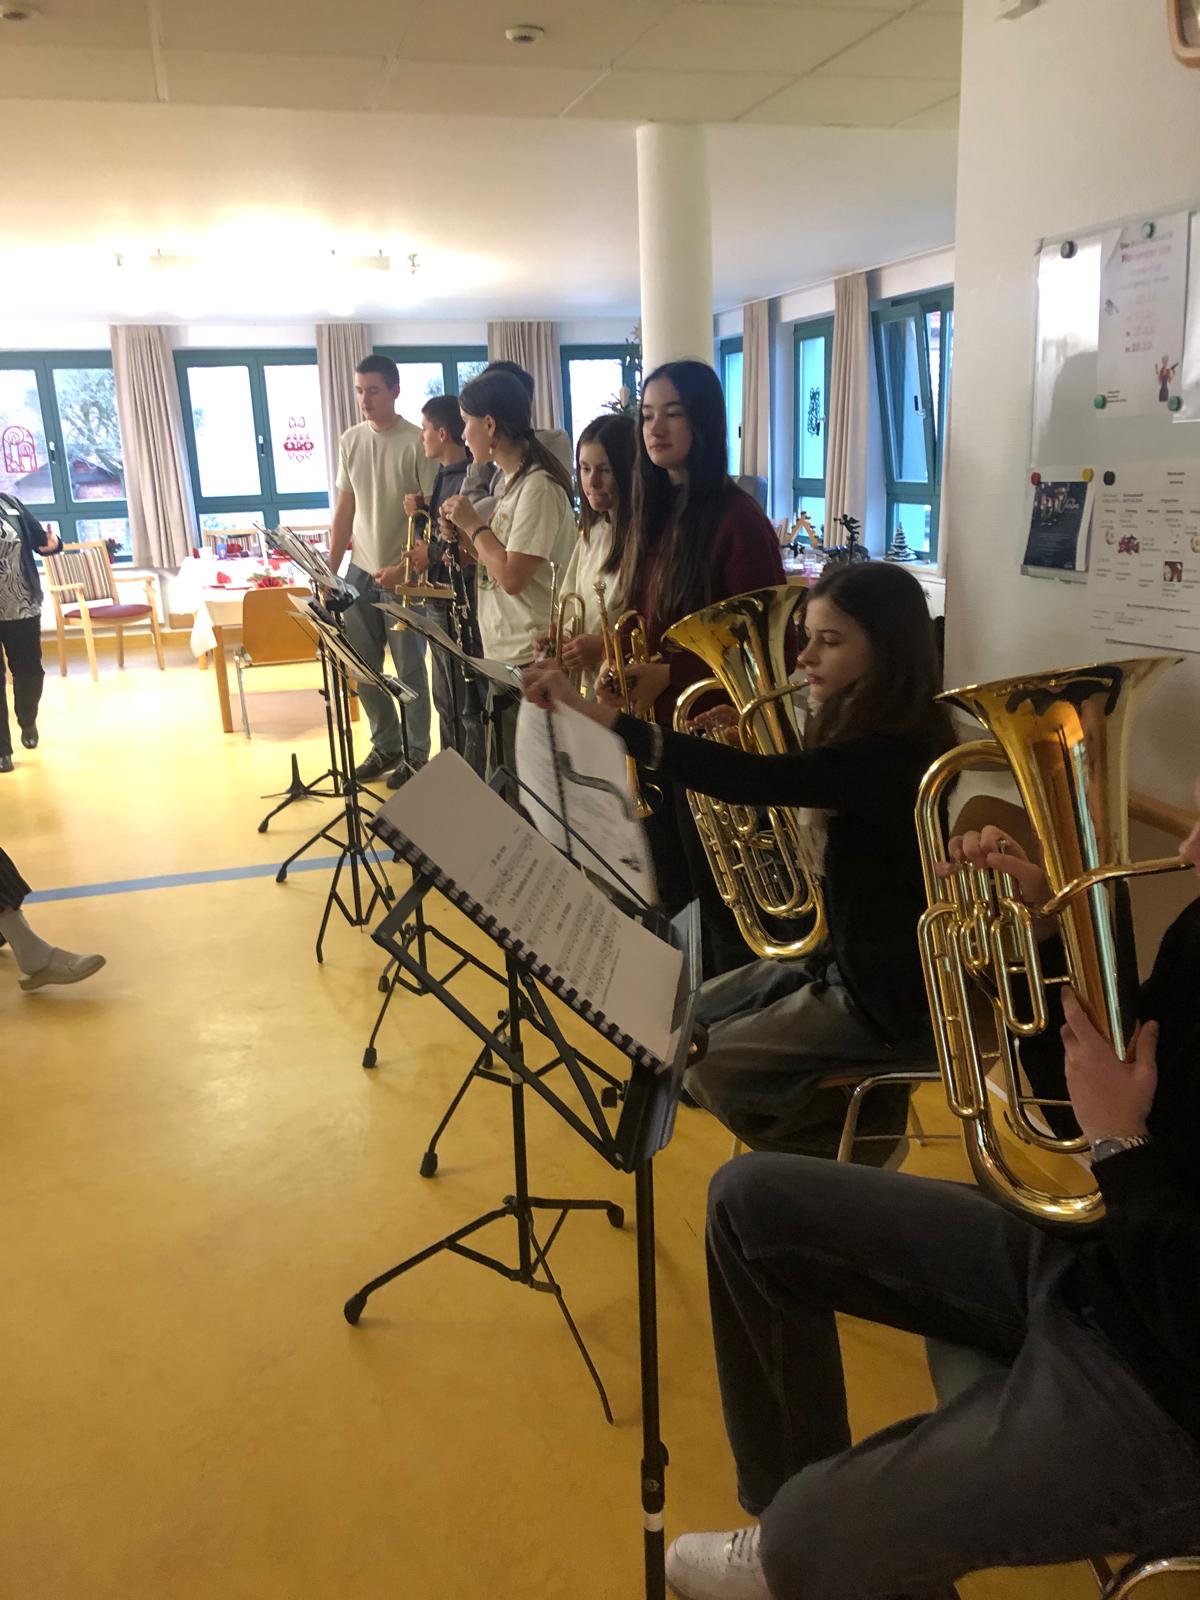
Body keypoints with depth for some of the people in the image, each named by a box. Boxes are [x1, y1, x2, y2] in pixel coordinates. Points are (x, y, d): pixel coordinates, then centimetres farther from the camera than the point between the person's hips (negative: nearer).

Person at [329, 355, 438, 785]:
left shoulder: (417, 442, -10)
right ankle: (385, 745, 25)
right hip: (359, 571, 6)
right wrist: (329, 569, 8)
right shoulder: (350, 440, 7)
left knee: (409, 670, 3)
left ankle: (416, 754, 16)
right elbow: (345, 508, 11)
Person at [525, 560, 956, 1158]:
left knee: (708, 1065, -5)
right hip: (844, 959, 10)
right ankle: (852, 1106, 20)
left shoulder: (890, 754, -28)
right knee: (689, 1020, 15)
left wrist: (602, 717, -49)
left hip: (892, 995, -10)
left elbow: (754, 779, -42)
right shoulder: (858, 731, 3)